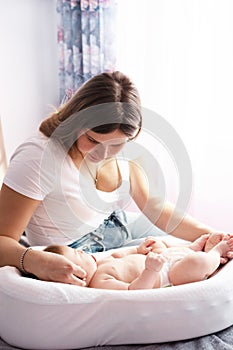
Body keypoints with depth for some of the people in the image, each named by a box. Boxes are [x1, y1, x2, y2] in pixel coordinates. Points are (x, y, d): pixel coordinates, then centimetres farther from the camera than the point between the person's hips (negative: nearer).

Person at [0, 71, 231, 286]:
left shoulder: (122, 149, -10)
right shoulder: (38, 157, -29)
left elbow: (155, 207, -2)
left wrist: (208, 234, -13)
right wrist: (35, 261, -49)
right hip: (72, 261, -6)